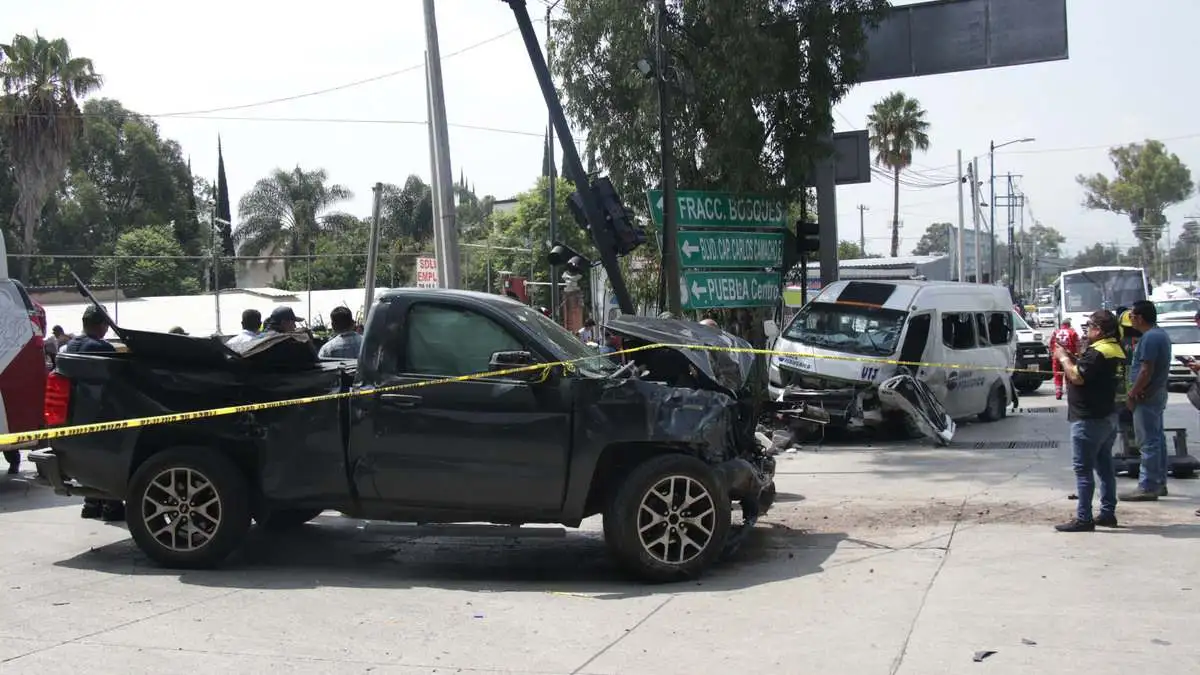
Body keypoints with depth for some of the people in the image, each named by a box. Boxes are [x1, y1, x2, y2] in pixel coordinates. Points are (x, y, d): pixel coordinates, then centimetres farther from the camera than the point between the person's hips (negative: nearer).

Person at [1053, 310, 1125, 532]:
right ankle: (1108, 513, 22)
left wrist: (1063, 358, -10)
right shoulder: (1116, 350, 12)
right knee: (1105, 466, 16)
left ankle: (1083, 519, -4)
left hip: (1089, 419, -10)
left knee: (1083, 469, -6)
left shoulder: (1097, 352, -20)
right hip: (1108, 416, 10)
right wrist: (1073, 357, 9)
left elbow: (1077, 377, -25)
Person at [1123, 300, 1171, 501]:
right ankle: (1159, 483, 23)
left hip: (1146, 396, -11)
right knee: (1157, 439, 15)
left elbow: (1146, 371, -24)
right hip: (1157, 393, 11)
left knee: (1148, 442, -7)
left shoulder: (1150, 338, -20)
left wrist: (1132, 394, -16)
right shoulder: (1160, 334, 13)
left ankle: (1148, 487, -4)